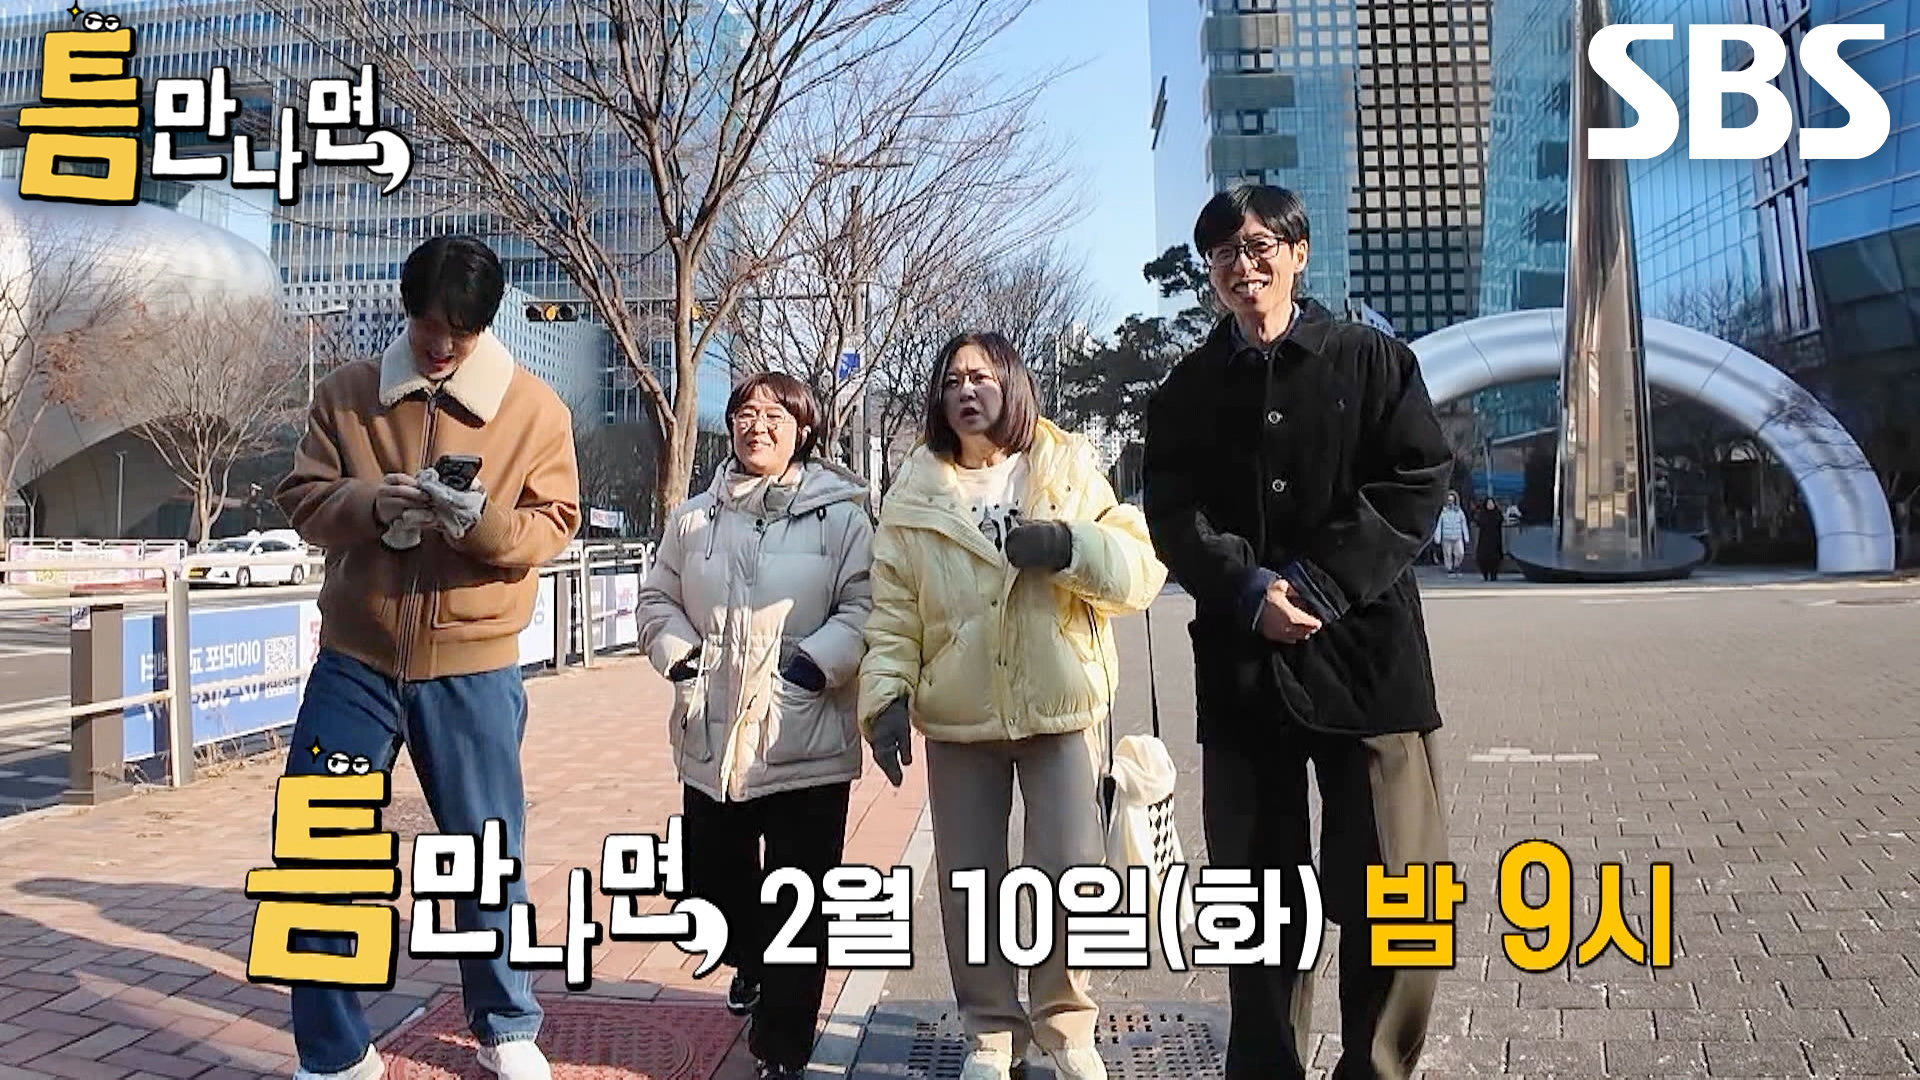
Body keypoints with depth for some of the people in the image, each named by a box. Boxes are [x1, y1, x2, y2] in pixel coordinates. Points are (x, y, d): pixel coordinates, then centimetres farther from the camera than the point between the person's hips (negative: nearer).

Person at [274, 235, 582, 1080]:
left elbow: (553, 527, -3)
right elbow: (301, 500, 2)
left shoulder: (536, 409, -2)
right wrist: (368, 503, -19)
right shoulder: (345, 394, 3)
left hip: (473, 668, -1)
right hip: (355, 661, 2)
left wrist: (484, 521, -23)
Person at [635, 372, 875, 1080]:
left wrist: (817, 661, -18)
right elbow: (658, 599, 15)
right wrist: (679, 652, -2)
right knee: (711, 887, 16)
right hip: (712, 737, 4)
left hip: (806, 745, -4)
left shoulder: (840, 514, -2)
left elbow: (865, 608, -7)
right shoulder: (695, 517, 10)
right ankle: (750, 960, 50)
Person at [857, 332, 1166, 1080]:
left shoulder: (1070, 470, 3)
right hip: (957, 716, 1)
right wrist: (886, 695, -10)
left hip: (1060, 707, -1)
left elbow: (1143, 571, -3)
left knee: (1070, 872, 0)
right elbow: (892, 609, 1)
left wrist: (1071, 547, -20)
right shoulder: (914, 492, 5)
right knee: (968, 879, 8)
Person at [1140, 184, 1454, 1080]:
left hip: (1365, 652, -2)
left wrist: (1316, 586, -13)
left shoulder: (1372, 361, 7)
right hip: (1241, 665, 2)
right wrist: (1251, 592, -15)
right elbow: (1174, 519, 2)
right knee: (1257, 893, 9)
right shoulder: (1187, 390, 12)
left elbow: (1417, 486, -3)